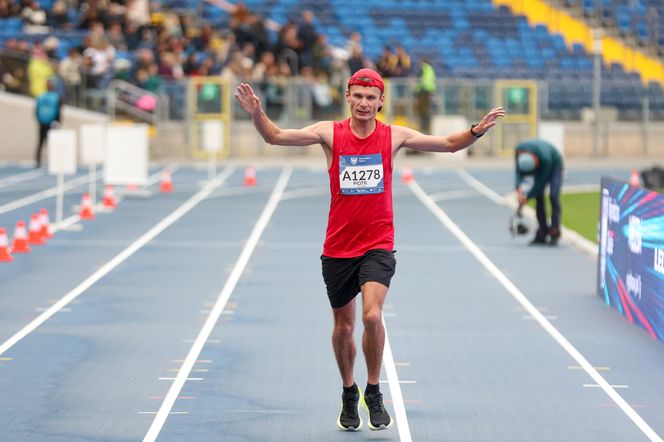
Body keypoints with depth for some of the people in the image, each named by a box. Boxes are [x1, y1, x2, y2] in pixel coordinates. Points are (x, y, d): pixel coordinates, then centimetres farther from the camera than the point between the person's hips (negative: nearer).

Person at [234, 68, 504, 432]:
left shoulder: (393, 136, 0)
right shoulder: (330, 133, -1)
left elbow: (448, 144, 6)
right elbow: (276, 137, -7)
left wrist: (477, 130, -11)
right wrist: (257, 114, -25)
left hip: (378, 245, -1)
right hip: (338, 248, 1)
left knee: (372, 316, -21)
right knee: (343, 326, 10)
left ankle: (374, 392, -1)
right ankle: (349, 394, 32)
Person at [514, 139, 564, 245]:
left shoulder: (545, 158, -42)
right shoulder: (518, 150, -29)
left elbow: (541, 181, -31)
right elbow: (519, 172, -21)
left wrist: (527, 196, -27)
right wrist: (519, 188, -36)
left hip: (554, 166, -5)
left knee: (553, 196, -19)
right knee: (538, 196, -6)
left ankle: (555, 233, -19)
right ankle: (542, 233, -2)